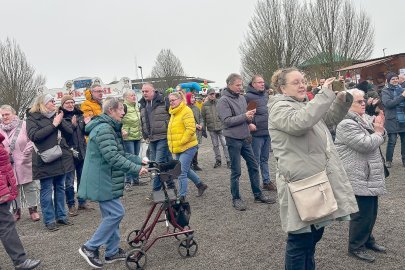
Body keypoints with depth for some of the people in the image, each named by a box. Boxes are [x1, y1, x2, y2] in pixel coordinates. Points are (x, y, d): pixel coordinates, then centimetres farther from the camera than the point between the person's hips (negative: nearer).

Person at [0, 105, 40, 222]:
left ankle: (33, 210, 19)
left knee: (30, 187, 6)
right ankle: (16, 211, 26)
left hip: (24, 164, -3)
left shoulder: (23, 125, -6)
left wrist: (26, 153, -14)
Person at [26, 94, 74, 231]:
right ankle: (49, 220, 10)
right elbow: (34, 136, -17)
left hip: (62, 158, 5)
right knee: (46, 191, 1)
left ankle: (61, 216, 22)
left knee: (60, 188, 12)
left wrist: (60, 121, -11)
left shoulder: (57, 115, 13)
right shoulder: (32, 118, -2)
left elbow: (69, 132, 7)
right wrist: (53, 125, -17)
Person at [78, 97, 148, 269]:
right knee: (117, 213, -8)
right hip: (102, 181, -11)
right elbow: (113, 158, -27)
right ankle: (90, 247, 3)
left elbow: (119, 153, 19)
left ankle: (112, 252, 24)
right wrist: (136, 169, -22)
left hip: (105, 180, 11)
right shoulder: (104, 129, -20)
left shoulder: (109, 128, 15)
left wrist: (139, 160, 10)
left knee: (111, 214, 14)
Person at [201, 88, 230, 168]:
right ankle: (218, 160, 23)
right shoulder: (205, 105, 3)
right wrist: (203, 128, 5)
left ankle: (228, 160, 6)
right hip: (211, 129, 2)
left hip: (221, 127, -2)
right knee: (215, 145, 11)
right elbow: (203, 117, 7)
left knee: (225, 144, -2)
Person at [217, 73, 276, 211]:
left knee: (253, 166, 12)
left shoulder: (242, 98, 9)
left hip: (245, 139, 7)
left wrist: (250, 117, -7)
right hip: (233, 139, -7)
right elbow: (227, 121, -18)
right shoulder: (223, 101, -11)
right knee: (236, 171, 2)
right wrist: (244, 116, -21)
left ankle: (258, 195, 25)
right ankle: (236, 198, 17)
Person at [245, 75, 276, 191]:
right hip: (256, 133, -7)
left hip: (267, 132, 7)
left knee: (265, 159, 16)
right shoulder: (248, 97, -11)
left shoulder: (266, 94, 13)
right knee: (256, 160, 2)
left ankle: (266, 181, 25)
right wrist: (248, 124, -21)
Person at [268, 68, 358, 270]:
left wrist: (342, 100, 2)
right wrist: (325, 94, -25)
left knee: (314, 234, 22)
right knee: (300, 240, 1)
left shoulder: (305, 105, 18)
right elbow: (300, 122, -30)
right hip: (300, 182, -9)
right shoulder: (279, 108, -11)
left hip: (318, 179, 9)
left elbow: (331, 118, 21)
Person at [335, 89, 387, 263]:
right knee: (362, 213, -2)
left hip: (370, 176, 9)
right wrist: (378, 132, -9)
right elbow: (366, 145, -25)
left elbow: (378, 140, 18)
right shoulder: (346, 124, -18)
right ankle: (355, 247, 14)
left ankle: (367, 239, 35)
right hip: (359, 178, -9)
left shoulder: (365, 118, 12)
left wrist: (380, 130, -3)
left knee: (371, 211, 18)